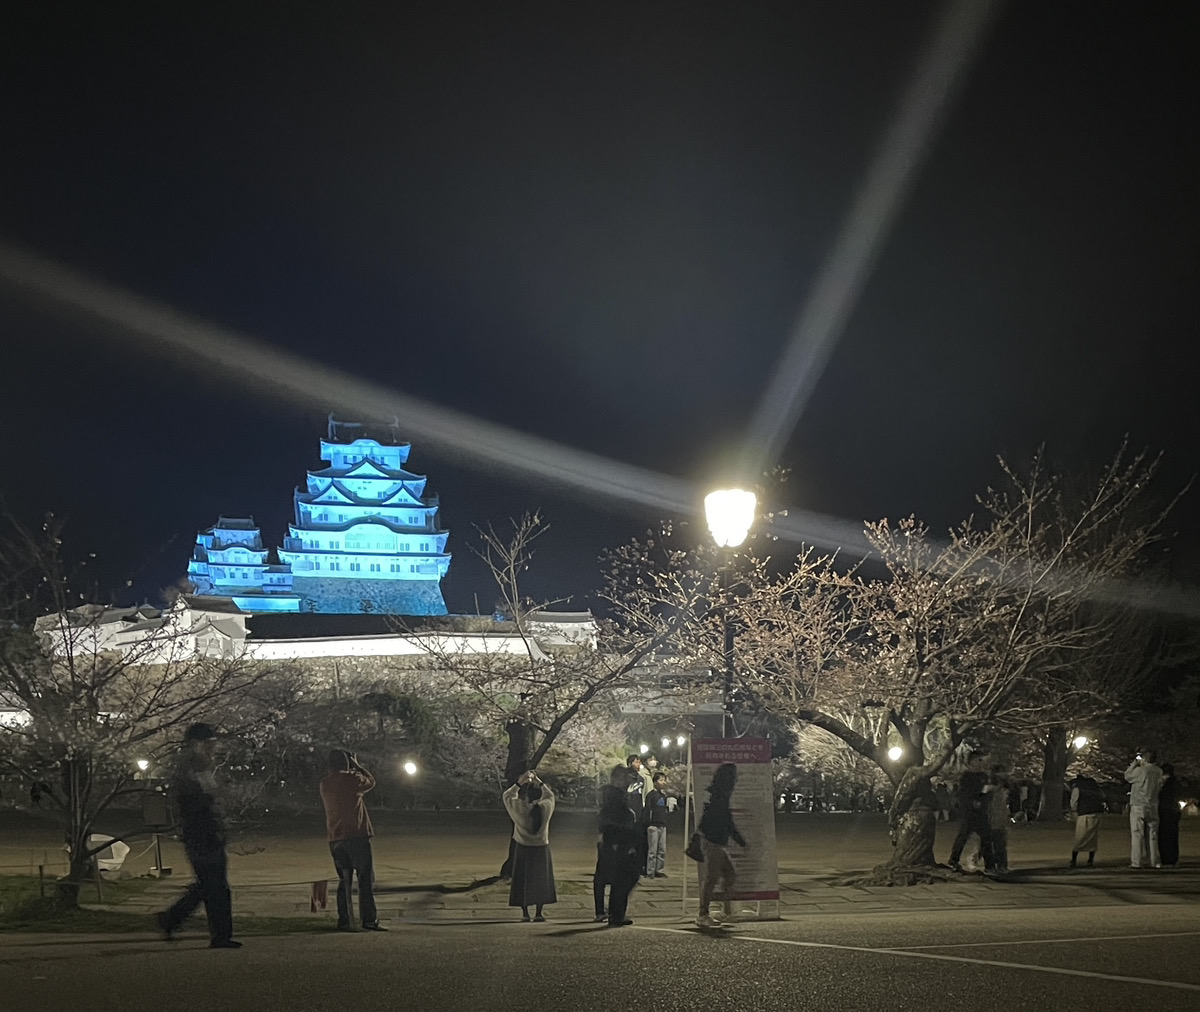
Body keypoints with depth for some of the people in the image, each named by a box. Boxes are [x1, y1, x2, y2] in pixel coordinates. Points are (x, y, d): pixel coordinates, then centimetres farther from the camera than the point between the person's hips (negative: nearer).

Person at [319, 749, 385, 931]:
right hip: (356, 835, -6)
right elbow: (370, 781, 8)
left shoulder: (324, 784, 8)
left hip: (335, 839, 6)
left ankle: (344, 921, 6)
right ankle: (369, 920, -8)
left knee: (344, 880, 11)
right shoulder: (351, 779, -10)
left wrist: (352, 770, 21)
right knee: (366, 878, -2)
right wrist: (356, 766, 15)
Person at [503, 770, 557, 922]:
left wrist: (519, 783, 0)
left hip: (523, 848, -1)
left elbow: (507, 795, 2)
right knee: (541, 879, 11)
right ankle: (539, 913, 9)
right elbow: (550, 795, 12)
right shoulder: (545, 807, -10)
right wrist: (539, 782, 11)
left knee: (523, 879, 8)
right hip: (541, 848, 1)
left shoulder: (520, 808, -15)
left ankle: (525, 912, 6)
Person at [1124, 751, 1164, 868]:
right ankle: (1155, 861, 8)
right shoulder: (1159, 772, 2)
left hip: (1138, 807, -4)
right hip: (1153, 807, 4)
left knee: (1137, 834, -2)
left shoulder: (1140, 771, -13)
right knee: (1152, 834, 10)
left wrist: (1134, 763, 11)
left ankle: (1136, 862, -5)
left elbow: (1127, 776, 2)